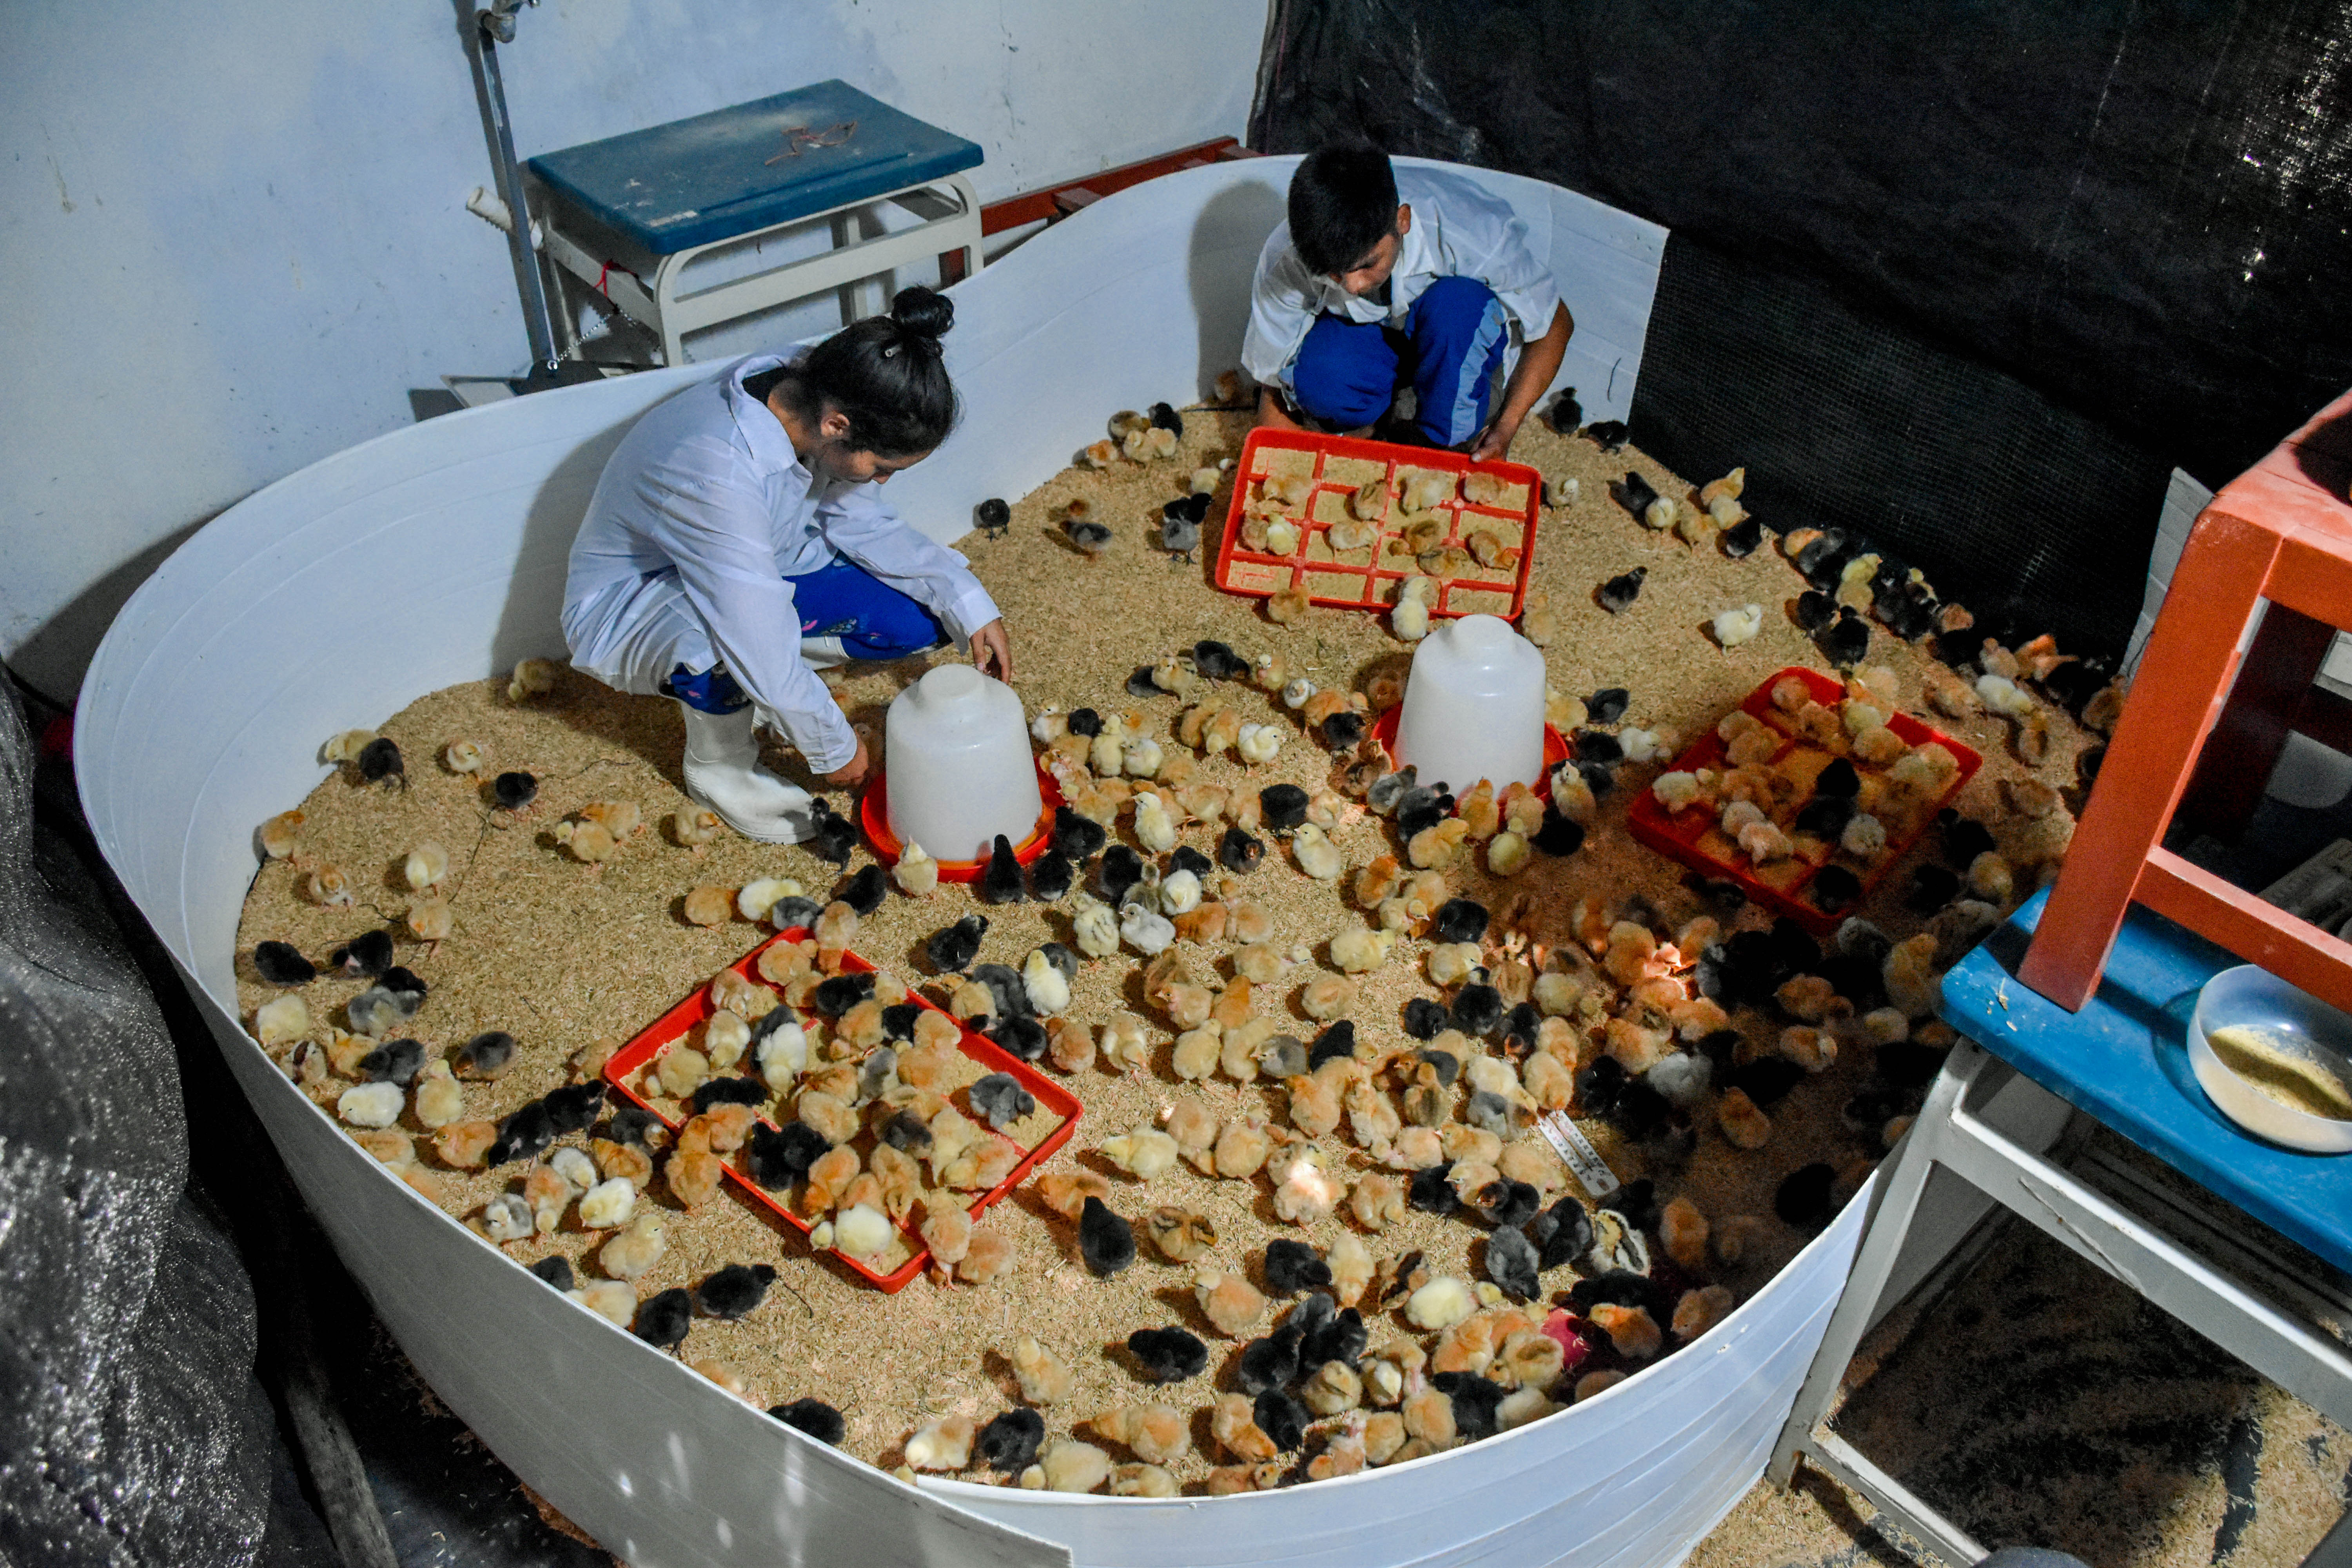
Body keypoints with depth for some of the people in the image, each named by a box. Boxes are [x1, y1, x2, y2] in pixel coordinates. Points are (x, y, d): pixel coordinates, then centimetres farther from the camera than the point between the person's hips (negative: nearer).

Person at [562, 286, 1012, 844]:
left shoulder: (809, 398, -18)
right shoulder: (719, 471, -40)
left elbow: (864, 523, -1)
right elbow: (761, 644, -35)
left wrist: (968, 601, -10)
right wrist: (835, 748, -21)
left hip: (759, 571, 7)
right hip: (629, 605, -7)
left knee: (919, 620, -10)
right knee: (714, 649, -42)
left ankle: (752, 681, 10)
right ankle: (717, 766, -9)